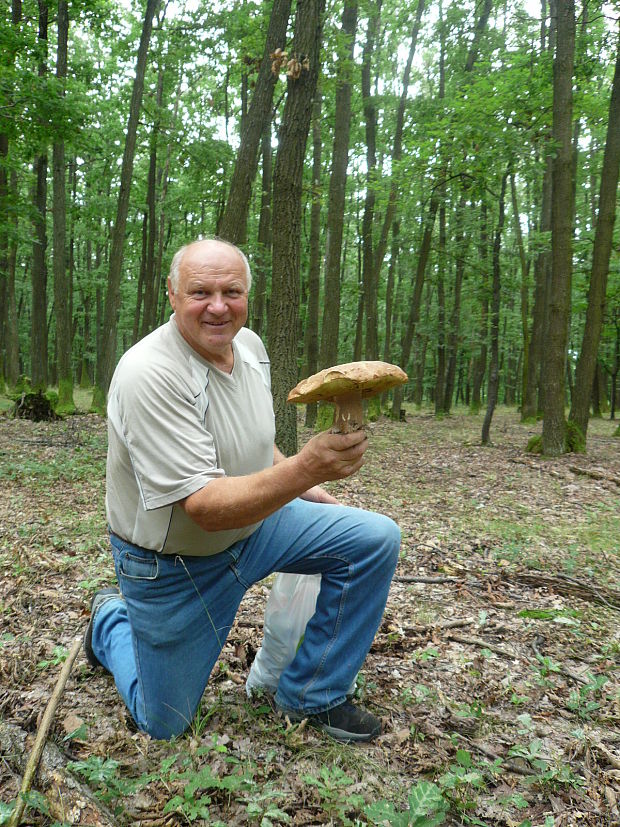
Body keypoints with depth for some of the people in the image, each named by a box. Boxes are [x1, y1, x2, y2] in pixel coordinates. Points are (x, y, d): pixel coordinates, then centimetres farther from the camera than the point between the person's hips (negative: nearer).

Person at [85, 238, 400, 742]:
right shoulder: (149, 374, -30)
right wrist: (306, 469, -48)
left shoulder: (250, 345, -5)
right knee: (164, 727, 9)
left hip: (254, 522, 6)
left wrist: (304, 491, 8)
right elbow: (204, 507, -35)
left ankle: (310, 695, 5)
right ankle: (111, 620, 39)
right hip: (173, 564, -6)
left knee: (375, 538, -9)